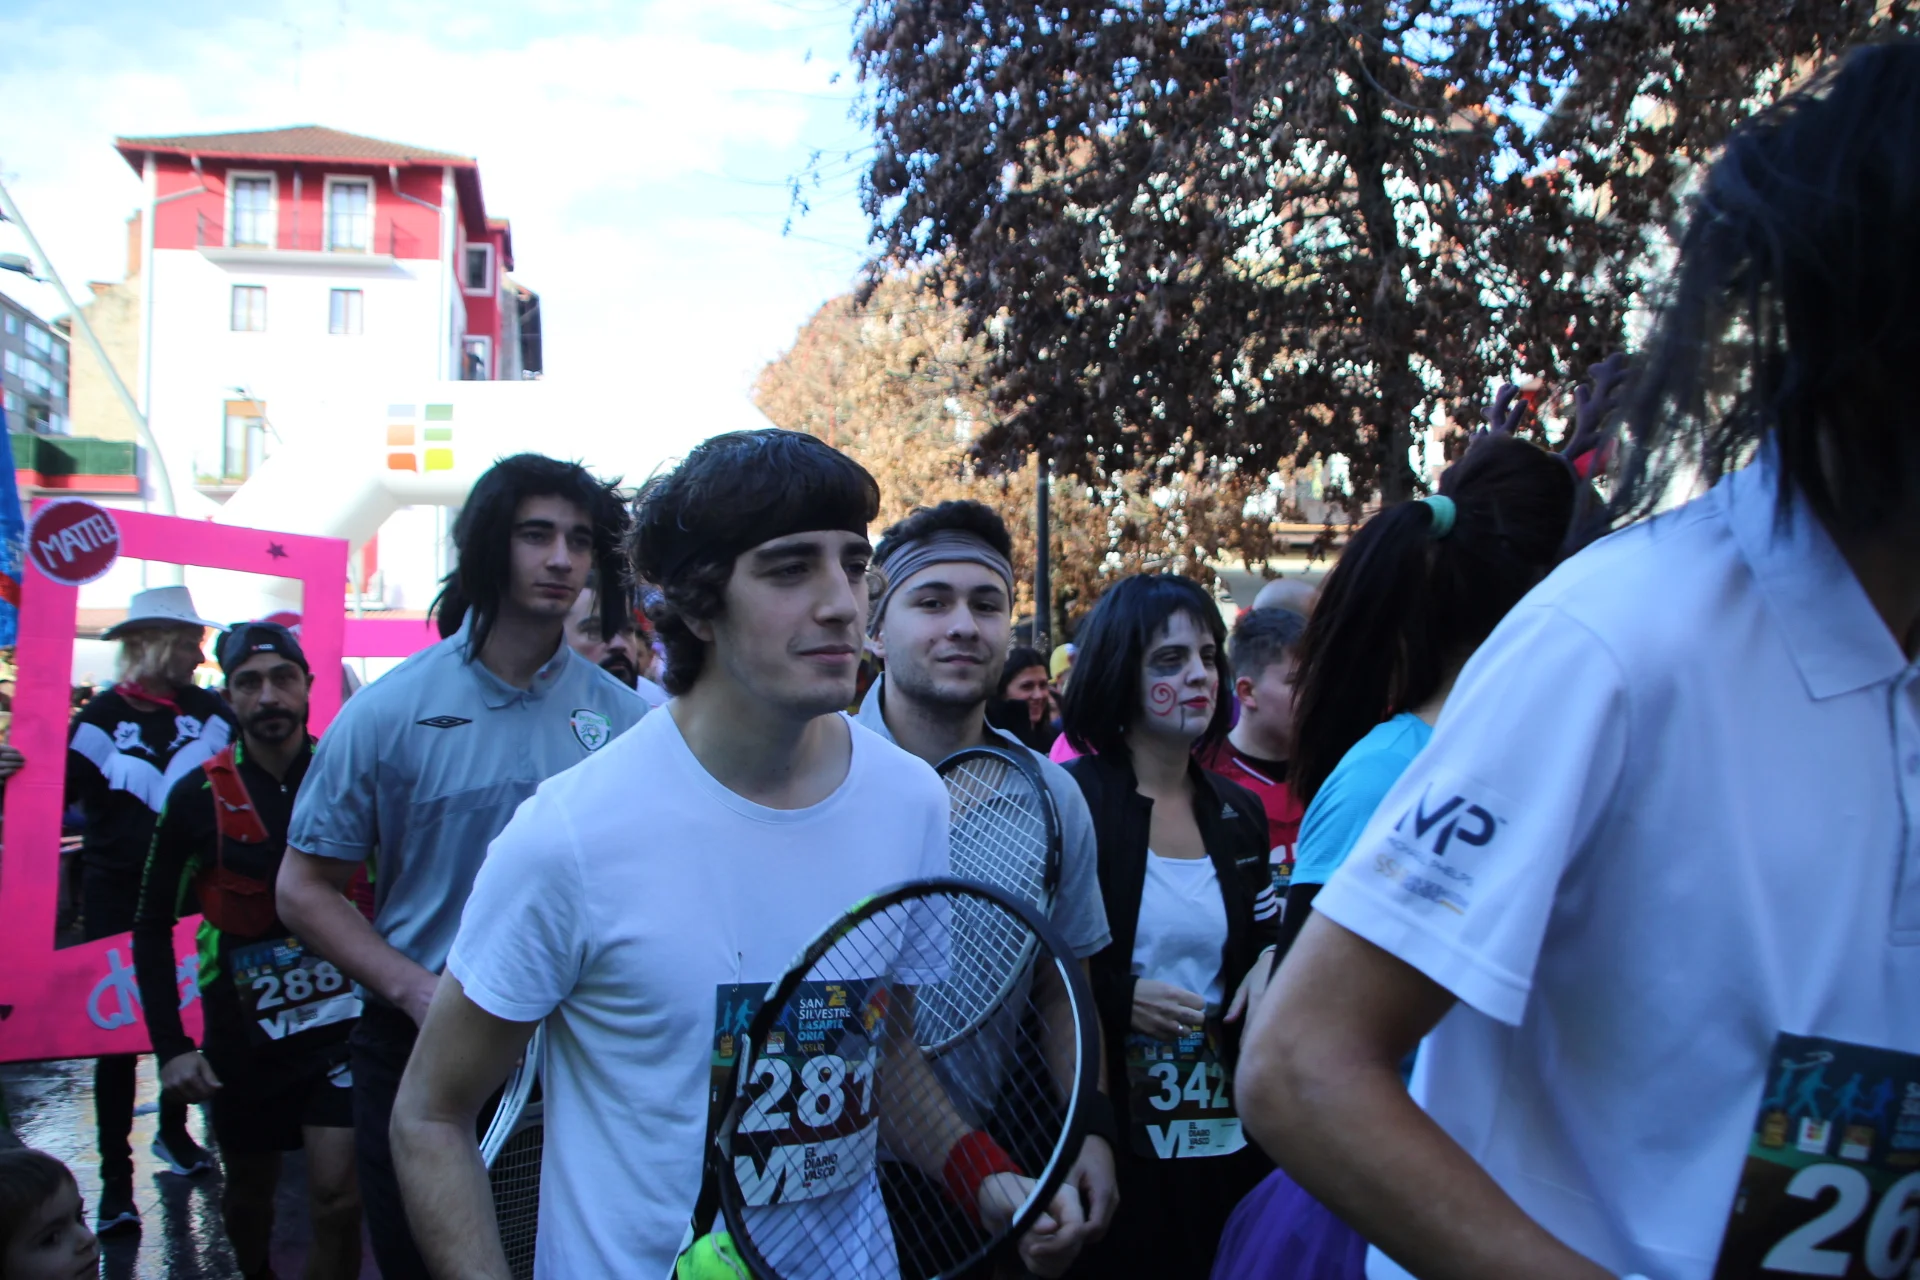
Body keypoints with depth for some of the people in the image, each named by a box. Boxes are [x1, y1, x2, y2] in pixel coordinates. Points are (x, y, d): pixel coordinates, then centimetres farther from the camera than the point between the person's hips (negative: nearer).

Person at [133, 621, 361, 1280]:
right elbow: (154, 925, 2)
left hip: (339, 1019, -1)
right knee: (250, 1189, 20)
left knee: (337, 1197, -10)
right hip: (243, 1031, 1)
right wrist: (170, 1047, -4)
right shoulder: (199, 795, -6)